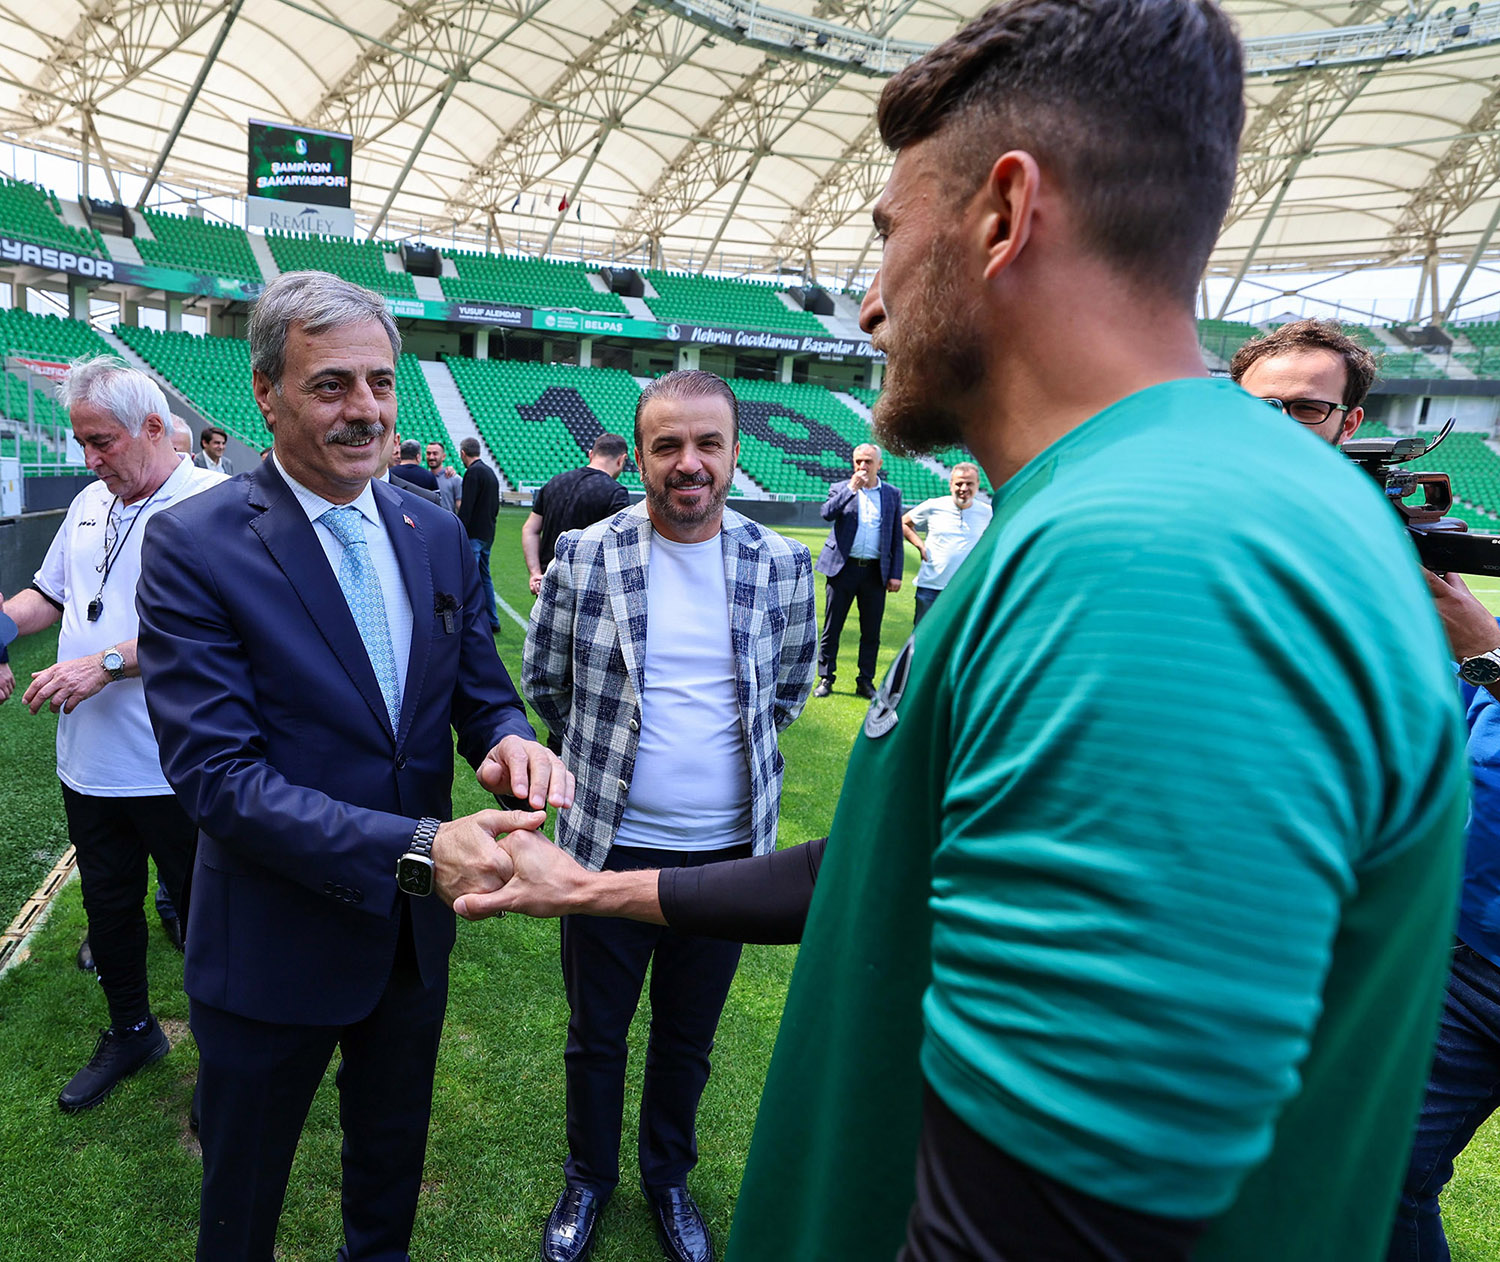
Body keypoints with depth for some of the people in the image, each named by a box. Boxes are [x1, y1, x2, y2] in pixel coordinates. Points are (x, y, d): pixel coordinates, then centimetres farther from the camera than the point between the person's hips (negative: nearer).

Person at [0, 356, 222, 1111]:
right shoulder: (89, 504, 11)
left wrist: (107, 663, -26)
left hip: (173, 770, -7)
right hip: (90, 761, 7)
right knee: (108, 904, 21)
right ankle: (130, 1034, 42)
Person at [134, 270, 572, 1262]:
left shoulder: (438, 533, -2)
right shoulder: (193, 545, -18)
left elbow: (481, 693, 2)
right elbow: (216, 773, -24)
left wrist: (510, 740, -23)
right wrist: (415, 847, -35)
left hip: (414, 929, 5)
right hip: (274, 945, -4)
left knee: (394, 1153, 30)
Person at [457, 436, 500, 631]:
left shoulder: (473, 472, -14)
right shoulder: (490, 471, 14)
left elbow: (465, 507, -19)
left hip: (474, 534, -9)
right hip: (488, 534, 9)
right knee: (485, 577, 15)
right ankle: (492, 621, 20)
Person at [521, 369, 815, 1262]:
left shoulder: (783, 565, -5)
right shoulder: (584, 556, -10)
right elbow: (544, 679, 5)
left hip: (730, 852, 1)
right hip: (611, 848, -1)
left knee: (688, 1038, 21)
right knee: (596, 1034, 18)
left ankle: (669, 1179, 47)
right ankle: (590, 1177, 45)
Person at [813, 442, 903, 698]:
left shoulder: (892, 494, 9)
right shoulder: (841, 489, 6)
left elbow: (897, 537, 9)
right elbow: (827, 514, -14)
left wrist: (896, 574, 3)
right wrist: (851, 489, -17)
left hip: (876, 571, 1)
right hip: (843, 568, -1)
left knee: (871, 632, 6)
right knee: (831, 628, 4)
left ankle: (865, 682, 17)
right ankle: (825, 678, 14)